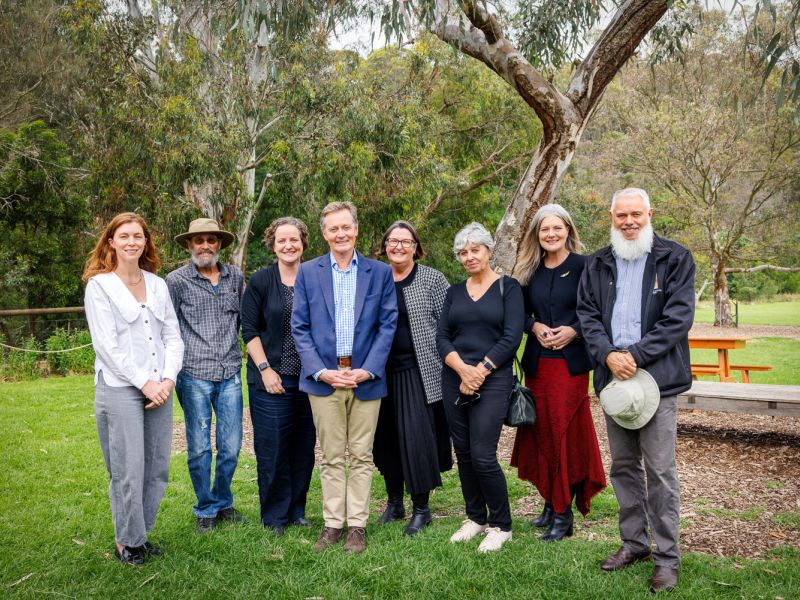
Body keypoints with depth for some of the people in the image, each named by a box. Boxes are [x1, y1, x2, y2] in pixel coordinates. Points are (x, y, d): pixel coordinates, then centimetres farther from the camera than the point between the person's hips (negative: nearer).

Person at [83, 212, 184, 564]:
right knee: (128, 470, -1)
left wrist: (168, 378, -5)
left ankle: (141, 533, 24)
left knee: (158, 468, 8)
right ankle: (127, 542, 16)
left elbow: (172, 336, 10)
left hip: (159, 389, 5)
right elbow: (106, 344, -9)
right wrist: (144, 383, -11)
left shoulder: (158, 285, 12)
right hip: (119, 389, -5)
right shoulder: (99, 285, -2)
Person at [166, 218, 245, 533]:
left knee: (231, 447, 8)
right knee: (199, 448, 5)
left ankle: (223, 502, 29)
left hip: (230, 374, 3)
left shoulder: (235, 277, 8)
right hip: (194, 376, -3)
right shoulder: (176, 280, -2)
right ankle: (206, 508, 23)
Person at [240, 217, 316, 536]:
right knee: (272, 450, 1)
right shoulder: (260, 281, -2)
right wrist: (265, 369, -11)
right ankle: (274, 517, 17)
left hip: (309, 379, 3)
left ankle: (297, 511, 25)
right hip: (272, 380, -3)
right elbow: (249, 330, -3)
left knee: (304, 448, 9)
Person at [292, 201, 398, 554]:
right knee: (331, 457, 8)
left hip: (365, 378, 0)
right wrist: (320, 371, -9)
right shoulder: (307, 272, 5)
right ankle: (332, 524, 19)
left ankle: (357, 525, 18)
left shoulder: (380, 273, 5)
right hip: (323, 378, 0)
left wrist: (368, 370, -9)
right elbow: (299, 328, 3)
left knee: (361, 456, 7)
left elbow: (388, 324, 2)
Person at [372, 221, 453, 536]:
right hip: (383, 372, 4)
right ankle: (394, 502, 25)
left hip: (420, 371, -4)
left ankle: (421, 507, 8)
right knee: (386, 437, 9)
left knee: (417, 435, -7)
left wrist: (449, 365, -8)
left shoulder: (433, 279, -1)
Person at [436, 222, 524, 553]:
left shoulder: (508, 287, 1)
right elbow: (442, 337, 4)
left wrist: (479, 372, -13)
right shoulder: (454, 292, 13)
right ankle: (475, 517, 25)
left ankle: (500, 525, 9)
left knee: (482, 456, -9)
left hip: (493, 380, -4)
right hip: (455, 380, 5)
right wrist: (463, 369, -13)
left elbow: (511, 337, -8)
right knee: (463, 454, 8)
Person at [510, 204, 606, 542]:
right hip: (537, 362, 5)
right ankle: (551, 503, 22)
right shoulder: (531, 270, 10)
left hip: (570, 361, -5)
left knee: (566, 433, -3)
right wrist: (535, 327, -5)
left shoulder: (583, 266, -4)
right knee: (542, 433, 8)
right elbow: (521, 312, 15)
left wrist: (573, 331, -17)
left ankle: (563, 514, 6)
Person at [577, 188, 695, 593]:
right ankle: (634, 542, 28)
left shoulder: (675, 259, 0)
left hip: (657, 377, -4)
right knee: (623, 465, 14)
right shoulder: (598, 265, 11)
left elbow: (678, 316, -8)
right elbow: (587, 314, 6)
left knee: (660, 469, -2)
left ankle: (667, 556, 11)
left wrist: (636, 355, -15)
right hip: (613, 377, 5)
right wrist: (608, 354, -11)